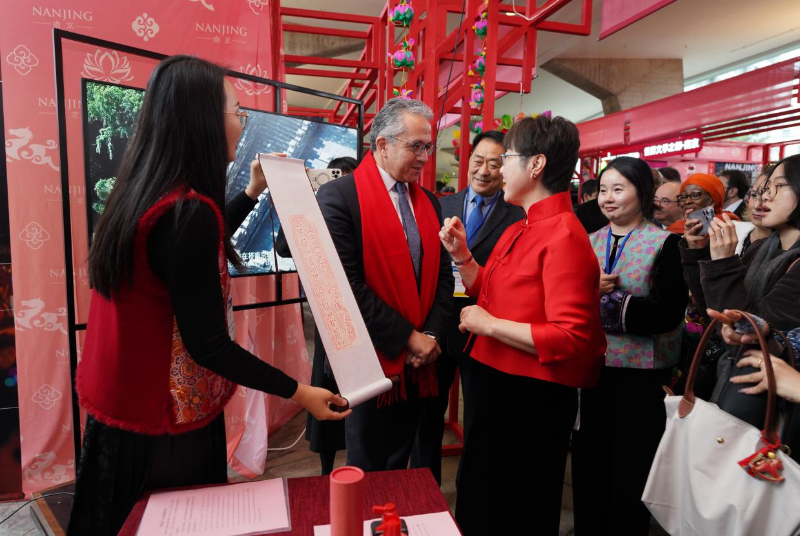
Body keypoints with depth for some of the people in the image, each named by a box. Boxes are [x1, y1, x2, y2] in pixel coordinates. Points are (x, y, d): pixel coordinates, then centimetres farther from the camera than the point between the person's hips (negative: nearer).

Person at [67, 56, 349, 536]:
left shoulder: (146, 192, 0)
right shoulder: (189, 211, -29)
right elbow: (207, 346, -27)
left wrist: (253, 194, 21)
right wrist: (298, 392, -18)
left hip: (122, 401, 9)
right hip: (165, 422, -9)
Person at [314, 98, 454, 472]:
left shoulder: (428, 202, 11)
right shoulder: (338, 196, -11)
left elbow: (442, 276, 10)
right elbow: (347, 285, -18)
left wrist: (431, 335, -4)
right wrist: (408, 338, -15)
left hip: (417, 362, 6)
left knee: (399, 465, 19)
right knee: (368, 472, 11)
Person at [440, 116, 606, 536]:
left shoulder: (564, 236, -21)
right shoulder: (518, 232, 7)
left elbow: (571, 339, -27)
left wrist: (489, 325, -22)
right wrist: (461, 256, 2)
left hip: (530, 401, -9)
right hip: (493, 385, 9)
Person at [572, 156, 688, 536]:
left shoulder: (665, 244, -7)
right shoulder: (588, 242, 7)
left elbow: (670, 313, -16)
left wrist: (607, 299, -18)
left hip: (640, 372, -4)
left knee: (630, 467, 10)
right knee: (588, 461, 14)